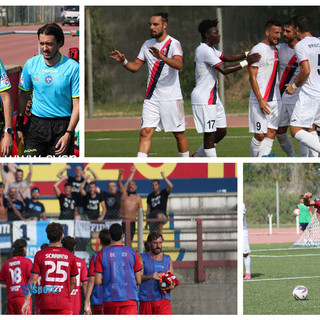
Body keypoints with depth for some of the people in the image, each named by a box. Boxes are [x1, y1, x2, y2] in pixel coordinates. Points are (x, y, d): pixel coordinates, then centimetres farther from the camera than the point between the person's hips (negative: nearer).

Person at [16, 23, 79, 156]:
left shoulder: (73, 67, -6)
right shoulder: (31, 64, 3)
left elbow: (77, 105, -6)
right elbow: (23, 97, 13)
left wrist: (68, 134, -14)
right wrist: (19, 127, 8)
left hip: (62, 125, -2)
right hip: (36, 124, 2)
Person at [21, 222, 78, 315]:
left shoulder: (40, 255, 1)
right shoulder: (69, 256, 4)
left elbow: (33, 279, -5)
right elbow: (73, 281, 12)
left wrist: (26, 301, -6)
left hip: (46, 303, 1)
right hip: (64, 304, -1)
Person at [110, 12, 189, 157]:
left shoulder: (174, 44, -8)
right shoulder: (147, 45, 11)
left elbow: (179, 64, -25)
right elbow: (135, 66, 15)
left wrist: (161, 56, -41)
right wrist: (123, 61, -6)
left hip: (171, 97, -4)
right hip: (152, 98, 4)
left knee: (179, 134, 4)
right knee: (146, 132, -7)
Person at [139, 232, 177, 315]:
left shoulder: (167, 259, 13)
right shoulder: (142, 258, 3)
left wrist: (172, 286, -6)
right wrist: (150, 276, -31)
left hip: (163, 299, 1)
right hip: (146, 301, -1)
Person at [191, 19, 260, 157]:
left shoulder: (209, 50, 14)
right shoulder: (205, 51, -18)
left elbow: (227, 57, 19)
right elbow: (224, 69, -23)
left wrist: (247, 54, 7)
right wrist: (245, 62, -20)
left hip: (212, 98, 10)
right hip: (204, 100, -10)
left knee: (221, 131, 13)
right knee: (209, 135, -5)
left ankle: (196, 157, 24)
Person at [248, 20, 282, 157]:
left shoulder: (276, 50, 13)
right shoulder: (257, 50, -10)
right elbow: (252, 77, -13)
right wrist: (260, 100, -17)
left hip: (275, 99, 7)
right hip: (260, 101, -7)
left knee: (271, 133, 1)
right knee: (259, 135, -4)